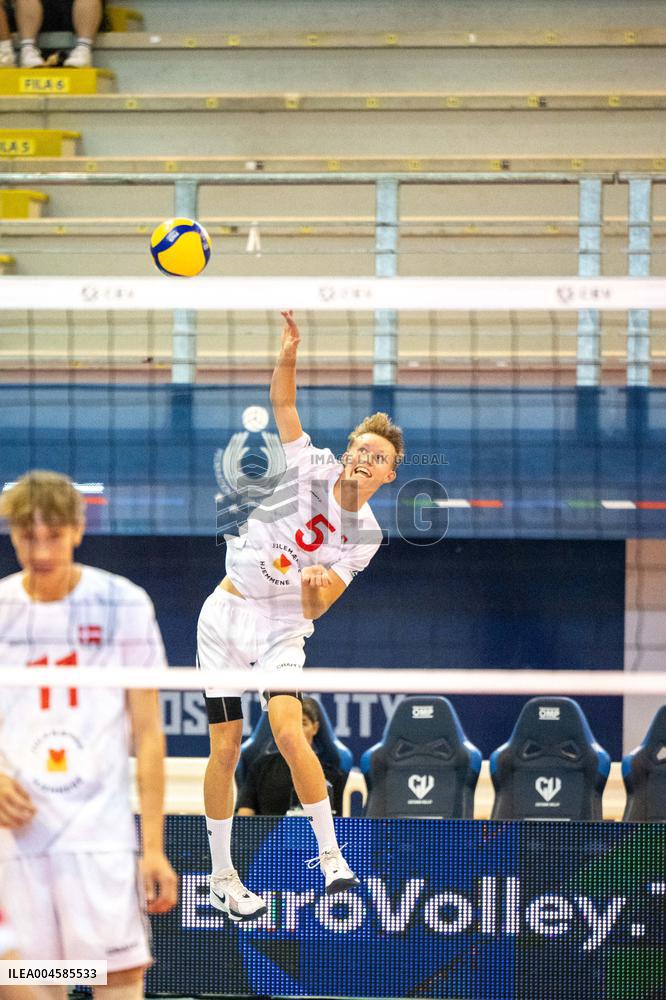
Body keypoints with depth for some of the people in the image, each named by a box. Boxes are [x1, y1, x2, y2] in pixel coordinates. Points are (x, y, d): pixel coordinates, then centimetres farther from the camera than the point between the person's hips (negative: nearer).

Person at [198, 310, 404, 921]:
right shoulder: (311, 467, -5)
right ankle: (222, 876, 11)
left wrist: (314, 585, -33)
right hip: (227, 613, 0)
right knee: (226, 749, -2)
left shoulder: (366, 536, -4)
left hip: (282, 628, 0)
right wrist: (290, 351, -29)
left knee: (289, 732, -24)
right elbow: (282, 401, -10)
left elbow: (315, 607, -10)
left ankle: (330, 855, -12)